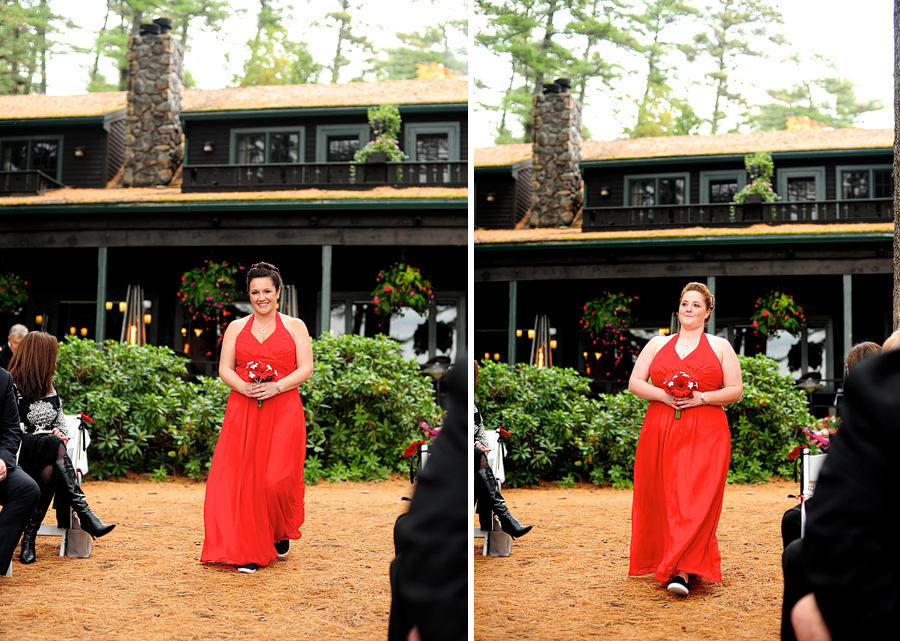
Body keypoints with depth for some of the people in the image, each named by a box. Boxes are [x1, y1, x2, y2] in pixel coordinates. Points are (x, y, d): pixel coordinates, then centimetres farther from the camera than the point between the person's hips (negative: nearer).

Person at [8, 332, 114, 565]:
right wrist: (49, 435, -12)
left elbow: (60, 419, 25)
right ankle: (84, 514, -40)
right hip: (23, 453, -5)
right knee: (55, 446, -36)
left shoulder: (50, 385, 19)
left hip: (49, 453, 5)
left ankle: (29, 536, -34)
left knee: (50, 472, -33)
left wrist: (60, 433, 1)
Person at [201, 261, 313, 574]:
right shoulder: (236, 328, 14)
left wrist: (276, 387, -14)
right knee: (243, 479, -5)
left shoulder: (295, 326, 9)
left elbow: (306, 368, 1)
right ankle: (249, 550, 3)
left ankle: (281, 533, 20)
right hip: (242, 413, 2)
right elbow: (225, 368, 8)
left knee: (277, 479, -9)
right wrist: (244, 387, -13)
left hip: (283, 412, -2)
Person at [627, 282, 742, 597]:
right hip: (660, 432, 3)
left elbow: (735, 390, 4)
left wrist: (701, 398, -11)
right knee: (662, 498, 3)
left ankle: (681, 571, -18)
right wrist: (663, 395, -9)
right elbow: (635, 383, 9)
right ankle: (675, 562, 17)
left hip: (705, 436, -3)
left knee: (695, 500, -13)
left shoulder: (720, 346, 10)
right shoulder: (657, 344, 16)